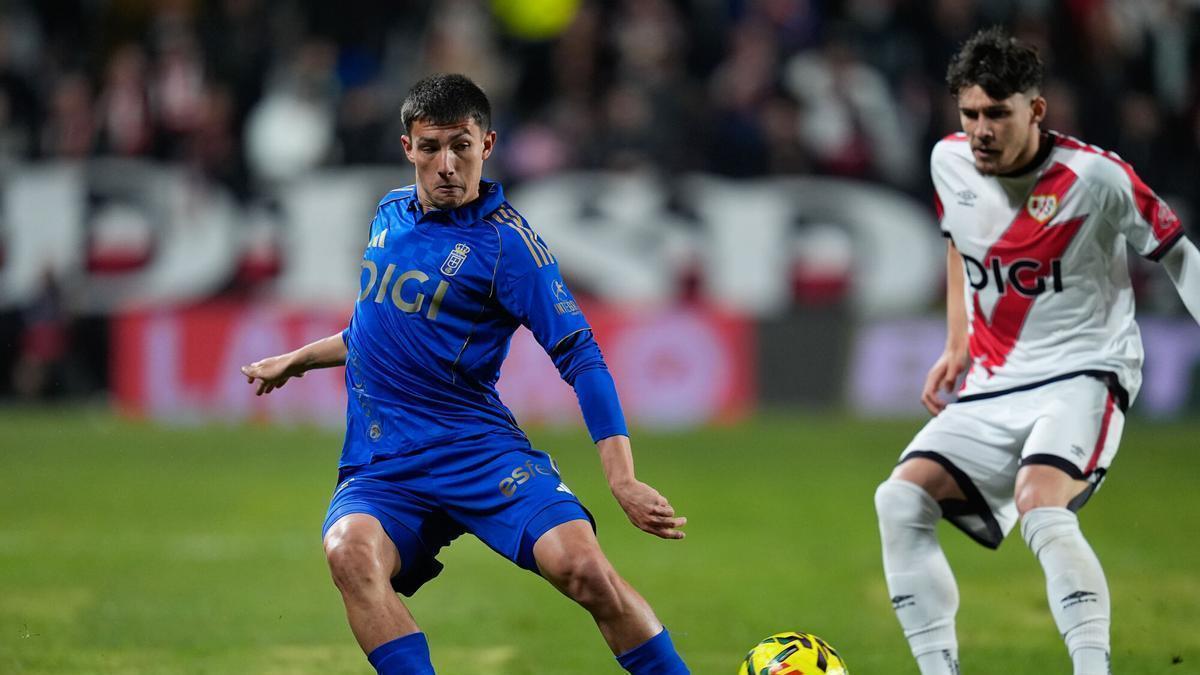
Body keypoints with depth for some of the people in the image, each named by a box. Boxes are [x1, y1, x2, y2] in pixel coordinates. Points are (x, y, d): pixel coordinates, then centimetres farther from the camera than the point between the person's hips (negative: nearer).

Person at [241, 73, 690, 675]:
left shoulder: (507, 241, -5)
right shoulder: (391, 212, 14)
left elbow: (581, 358, -9)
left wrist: (624, 481, -19)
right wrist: (296, 360, 39)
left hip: (479, 450, -4)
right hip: (381, 467, 4)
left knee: (583, 567, -27)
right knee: (351, 551, -31)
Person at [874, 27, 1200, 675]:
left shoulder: (1094, 176, -16)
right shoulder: (950, 162, 0)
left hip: (1082, 375, -6)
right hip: (992, 386, 6)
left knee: (1039, 507, -32)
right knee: (901, 499, -11)